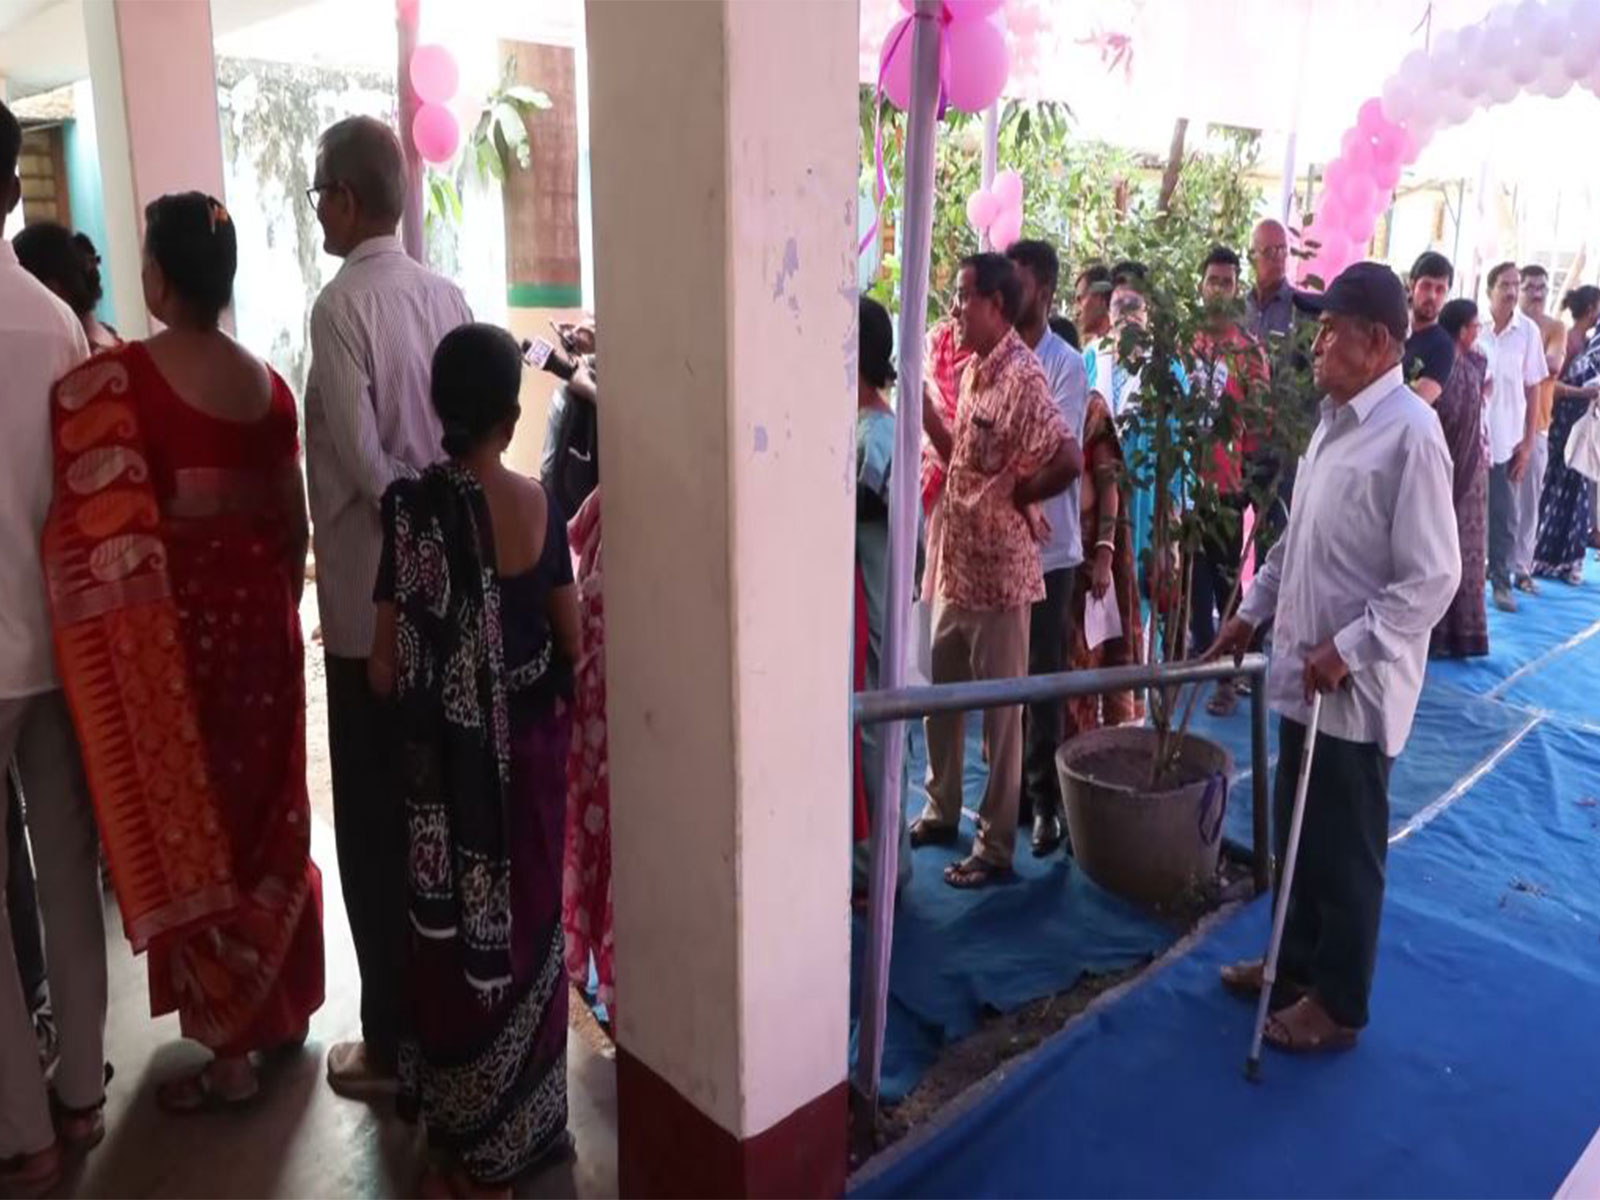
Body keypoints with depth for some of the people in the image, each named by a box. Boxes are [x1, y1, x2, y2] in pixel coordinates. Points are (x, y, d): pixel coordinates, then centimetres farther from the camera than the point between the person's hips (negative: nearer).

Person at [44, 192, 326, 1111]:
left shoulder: (111, 382, -13)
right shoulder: (267, 382, 3)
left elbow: (90, 533, -18)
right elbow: (294, 523, 7)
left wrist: (109, 654, -9)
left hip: (167, 623, -5)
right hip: (259, 611, 5)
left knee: (187, 819, 7)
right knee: (268, 809, 18)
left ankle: (230, 1049, 17)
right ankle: (285, 1005, 34)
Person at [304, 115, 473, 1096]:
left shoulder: (341, 305, -14)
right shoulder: (447, 296, 6)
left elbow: (361, 457, -17)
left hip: (371, 595, -7)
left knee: (374, 822, 4)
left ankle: (391, 1041, 16)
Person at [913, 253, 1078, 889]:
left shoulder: (1022, 377, -19)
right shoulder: (972, 372, 10)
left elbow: (1068, 460, -28)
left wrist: (1018, 494, -12)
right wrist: (920, 396, 9)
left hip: (998, 571, -9)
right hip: (956, 565, 9)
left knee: (999, 711, 4)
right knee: (938, 695, 19)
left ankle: (996, 844, 18)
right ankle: (941, 811, 37)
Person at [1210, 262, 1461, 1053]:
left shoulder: (1409, 432, -19)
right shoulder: (1335, 417, 9)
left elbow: (1433, 577, -21)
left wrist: (1348, 648, -22)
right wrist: (1252, 611, 18)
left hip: (1357, 684, -8)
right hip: (1304, 670, 8)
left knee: (1345, 849, 7)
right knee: (1296, 835, 20)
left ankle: (1337, 1003, 24)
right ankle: (1295, 964, 38)